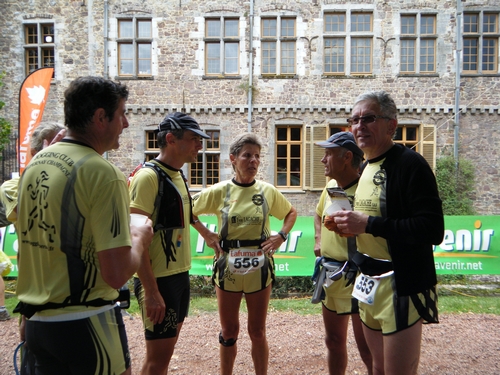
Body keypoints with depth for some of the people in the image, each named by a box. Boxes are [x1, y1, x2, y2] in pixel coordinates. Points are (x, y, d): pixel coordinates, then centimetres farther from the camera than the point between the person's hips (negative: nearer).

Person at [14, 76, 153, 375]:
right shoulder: (102, 172, -20)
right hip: (84, 325, -7)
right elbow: (117, 273, -25)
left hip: (36, 320, 8)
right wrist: (140, 239, -5)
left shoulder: (35, 163, 4)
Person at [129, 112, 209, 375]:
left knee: (164, 350, 19)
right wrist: (151, 291, -22)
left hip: (180, 276, 8)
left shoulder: (178, 176, 10)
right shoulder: (148, 177, -17)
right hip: (159, 281, -8)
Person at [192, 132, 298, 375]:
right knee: (229, 332, 14)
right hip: (227, 266, 0)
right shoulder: (219, 191, -5)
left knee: (257, 331, 13)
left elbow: (291, 213, 14)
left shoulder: (268, 191, -2)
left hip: (259, 267, 0)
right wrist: (206, 234, -3)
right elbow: (188, 211, 7)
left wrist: (282, 235, -1)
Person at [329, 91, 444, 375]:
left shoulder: (410, 164, -15)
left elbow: (433, 230, -23)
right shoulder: (366, 168, 12)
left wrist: (368, 224, -25)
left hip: (402, 287, -8)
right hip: (369, 285, 8)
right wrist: (350, 224, 5)